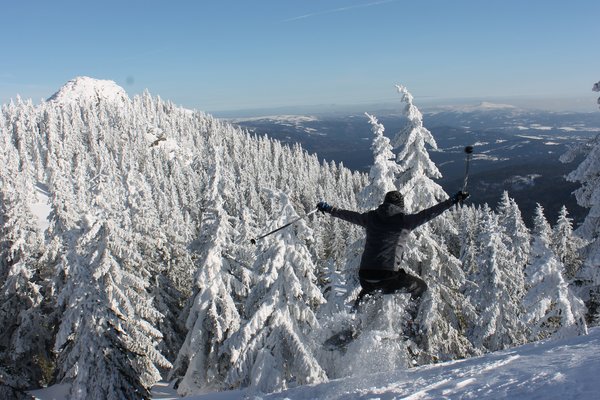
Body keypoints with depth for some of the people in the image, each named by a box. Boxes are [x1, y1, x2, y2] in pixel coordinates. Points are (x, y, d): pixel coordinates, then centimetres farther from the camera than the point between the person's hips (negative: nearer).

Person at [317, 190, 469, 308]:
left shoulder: (371, 217, 14)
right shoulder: (404, 220, 3)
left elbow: (347, 214, 26)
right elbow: (429, 213, -3)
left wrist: (328, 208, 41)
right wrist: (453, 200, 2)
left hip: (364, 275, 5)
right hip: (388, 276, -5)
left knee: (367, 290, 39)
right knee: (421, 287, 16)